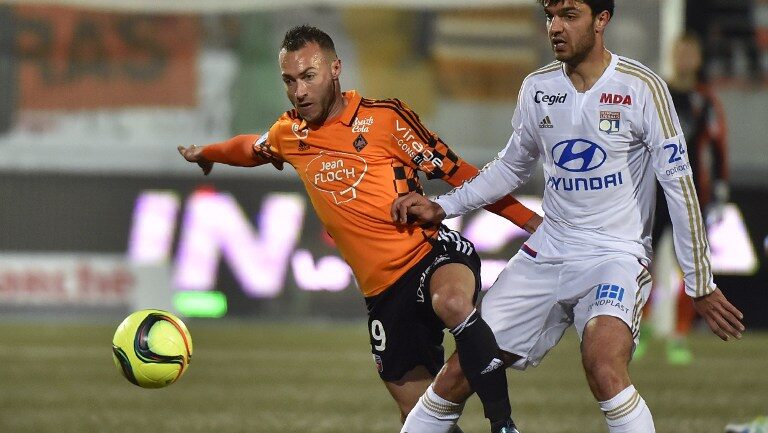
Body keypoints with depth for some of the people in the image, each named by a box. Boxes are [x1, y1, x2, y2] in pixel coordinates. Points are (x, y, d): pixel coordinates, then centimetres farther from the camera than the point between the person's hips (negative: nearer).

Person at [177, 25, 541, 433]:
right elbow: (251, 147, 35)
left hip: (430, 251, -5)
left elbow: (453, 170, -3)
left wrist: (526, 219, -9)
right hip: (383, 289, 5)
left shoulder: (383, 117, -4)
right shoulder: (289, 134, 11)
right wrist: (205, 153, 55)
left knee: (452, 302, -39)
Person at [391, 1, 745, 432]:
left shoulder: (642, 88, -9)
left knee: (604, 368, -33)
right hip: (546, 252, 5)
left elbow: (679, 184, -6)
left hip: (616, 255, -5)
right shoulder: (538, 88, 6)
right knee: (459, 374, 0)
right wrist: (442, 208, 13)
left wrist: (700, 283, -5)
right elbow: (512, 168, 23)